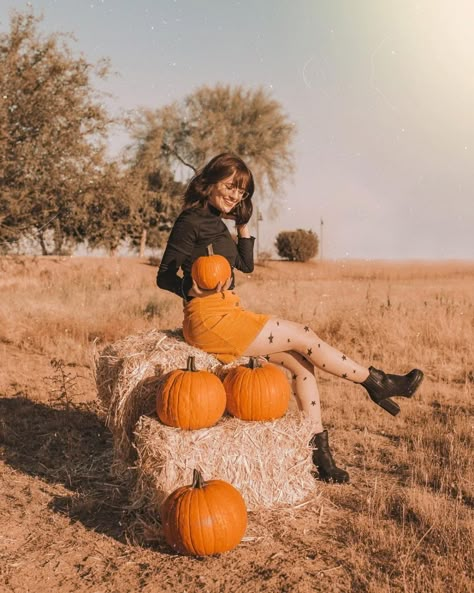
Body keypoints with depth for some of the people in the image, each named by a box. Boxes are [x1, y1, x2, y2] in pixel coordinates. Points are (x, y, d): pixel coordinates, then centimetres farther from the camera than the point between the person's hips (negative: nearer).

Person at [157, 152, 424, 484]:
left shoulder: (216, 222, 18)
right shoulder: (191, 221, -8)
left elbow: (246, 265, 22)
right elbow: (164, 275, -11)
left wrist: (243, 225, 14)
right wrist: (191, 289, -30)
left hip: (229, 315, 9)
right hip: (210, 318, -9)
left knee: (301, 363, 2)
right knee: (304, 337, -6)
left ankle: (320, 454, 6)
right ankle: (376, 382, 12)